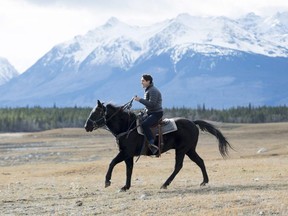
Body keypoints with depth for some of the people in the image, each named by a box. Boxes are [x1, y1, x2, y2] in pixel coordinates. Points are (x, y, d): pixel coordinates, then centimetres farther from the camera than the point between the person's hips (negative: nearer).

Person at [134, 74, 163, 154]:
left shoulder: (153, 91, -15)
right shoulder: (147, 90, 17)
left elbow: (151, 104, -25)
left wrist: (140, 100, -21)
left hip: (156, 113, -11)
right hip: (150, 113, 11)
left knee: (144, 124, -32)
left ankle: (152, 143, -36)